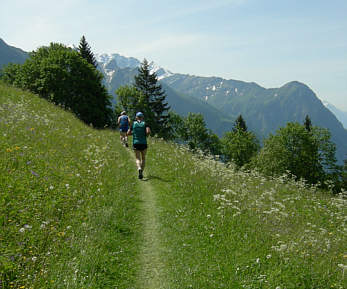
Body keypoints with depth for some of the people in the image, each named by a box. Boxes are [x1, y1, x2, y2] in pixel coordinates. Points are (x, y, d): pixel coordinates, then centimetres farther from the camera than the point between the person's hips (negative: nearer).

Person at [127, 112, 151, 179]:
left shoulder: (133, 124, 3)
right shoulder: (145, 124, -2)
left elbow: (128, 133, 5)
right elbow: (148, 131, -19)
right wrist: (145, 135, 3)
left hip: (135, 143, 0)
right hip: (143, 143, 0)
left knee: (138, 159, 1)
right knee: (143, 158, 19)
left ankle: (139, 169, -30)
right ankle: (141, 172, 12)